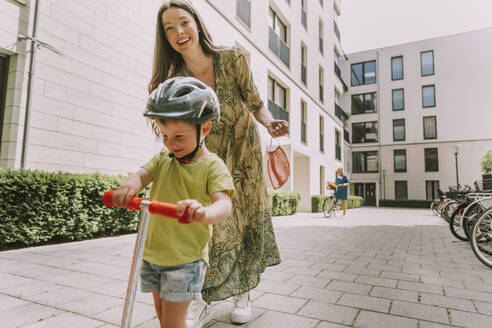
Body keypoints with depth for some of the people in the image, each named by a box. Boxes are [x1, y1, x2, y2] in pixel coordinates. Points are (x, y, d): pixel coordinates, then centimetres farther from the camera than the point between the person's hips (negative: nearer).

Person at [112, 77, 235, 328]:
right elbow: (143, 174, -12)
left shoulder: (212, 166, -13)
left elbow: (224, 204, -26)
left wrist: (205, 212, -50)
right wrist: (130, 185, -37)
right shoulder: (163, 159, 4)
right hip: (153, 251, 6)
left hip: (186, 256, -6)